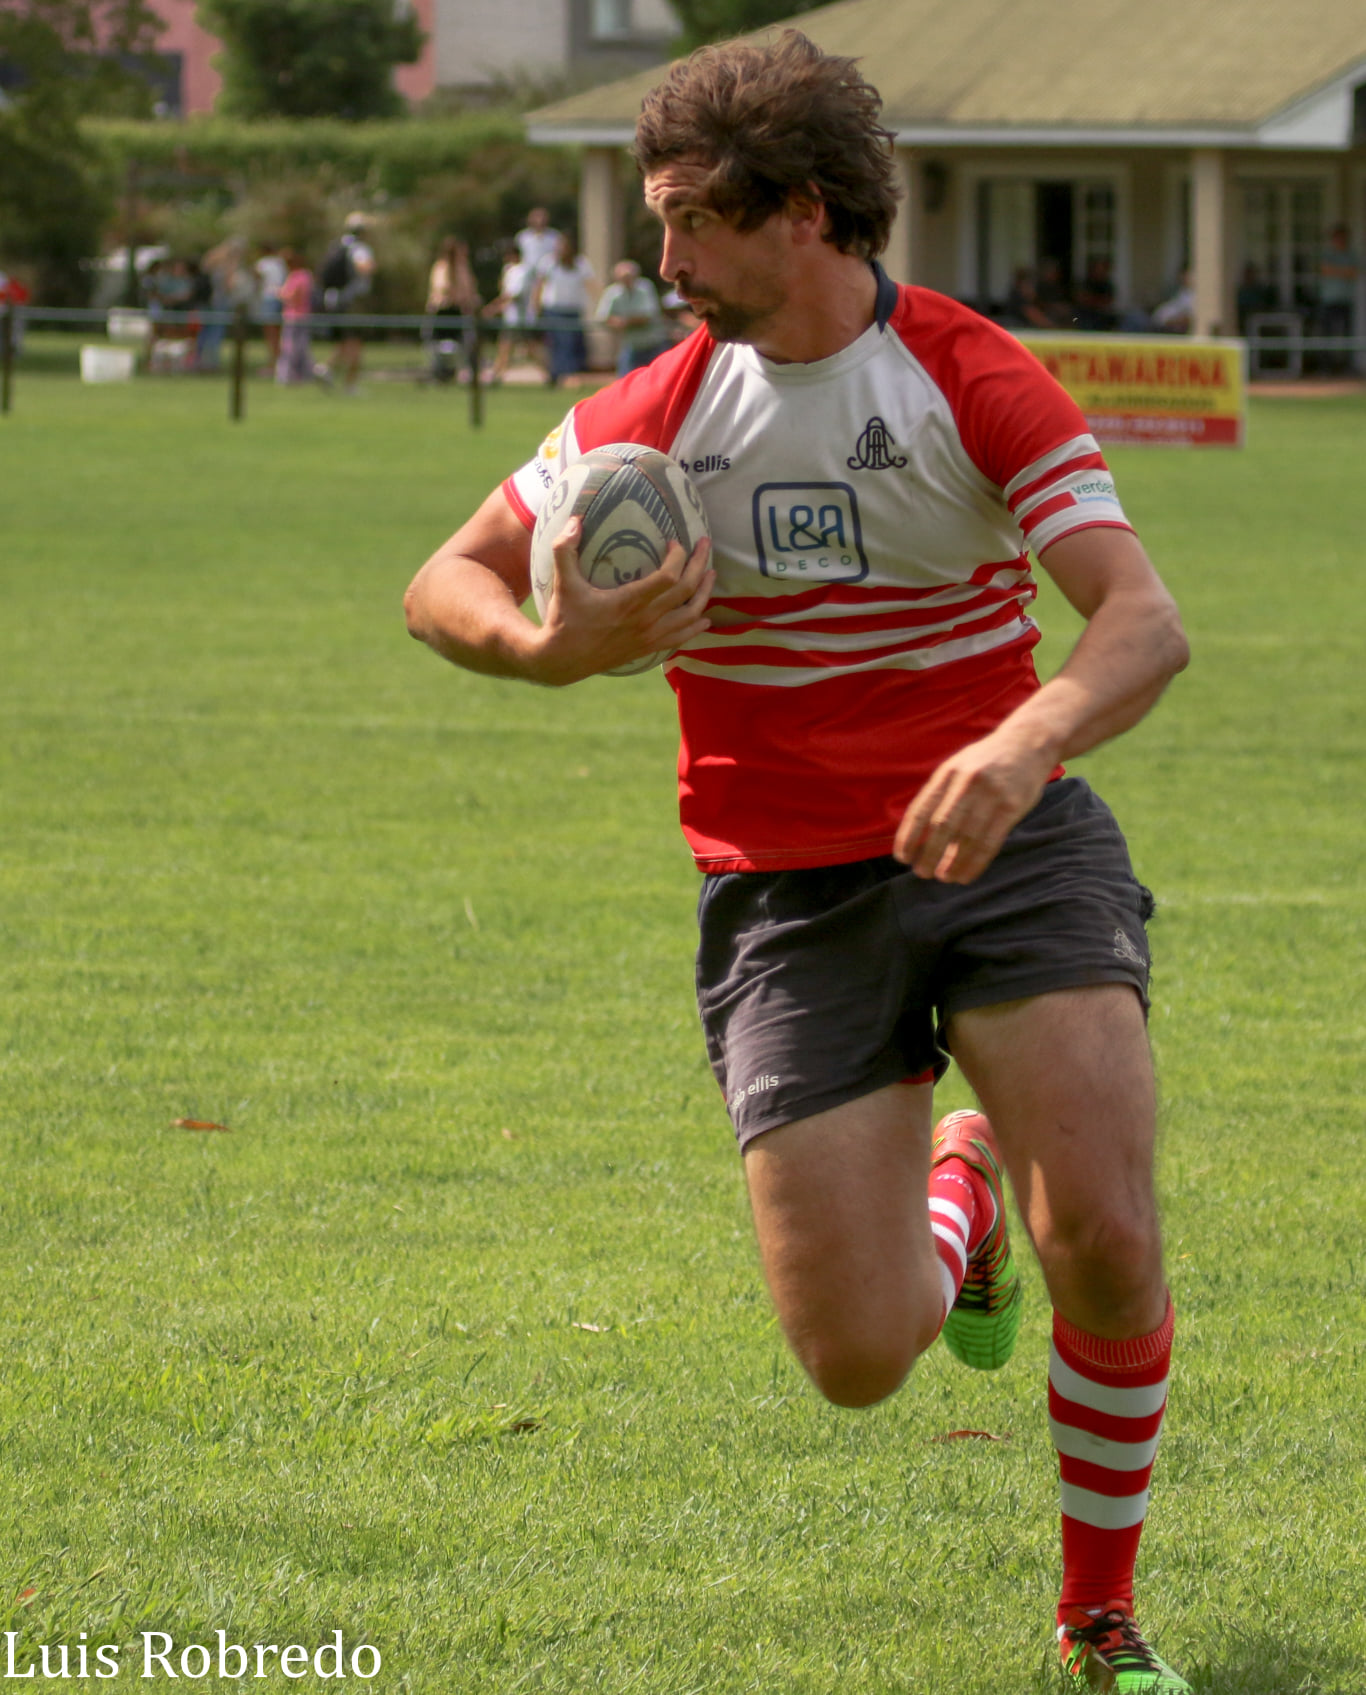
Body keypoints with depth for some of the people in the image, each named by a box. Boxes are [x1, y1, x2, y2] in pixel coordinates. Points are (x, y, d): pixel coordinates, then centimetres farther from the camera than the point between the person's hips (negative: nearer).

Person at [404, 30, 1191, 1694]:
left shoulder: (976, 381, -10)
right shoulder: (656, 414, 0)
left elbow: (1145, 619, -21)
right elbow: (444, 585, 4)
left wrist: (1027, 745, -42)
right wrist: (552, 647, -19)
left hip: (1006, 847, -2)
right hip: (786, 900, 2)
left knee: (1107, 1240, -22)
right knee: (857, 1358, -8)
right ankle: (955, 1189, 31)